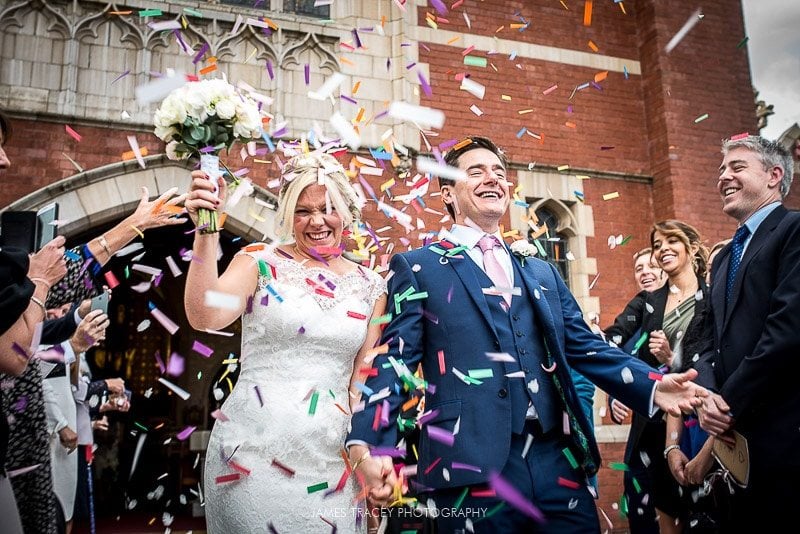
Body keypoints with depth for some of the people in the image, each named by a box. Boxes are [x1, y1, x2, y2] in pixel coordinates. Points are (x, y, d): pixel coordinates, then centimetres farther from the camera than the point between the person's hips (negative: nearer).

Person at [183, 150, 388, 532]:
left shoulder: (370, 286, 4)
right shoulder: (260, 263, -3)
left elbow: (365, 381, 8)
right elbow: (204, 318, -20)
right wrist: (207, 233, -29)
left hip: (329, 461, 3)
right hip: (252, 448, -2)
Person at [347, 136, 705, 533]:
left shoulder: (542, 271, 18)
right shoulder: (418, 267, 4)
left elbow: (585, 347, 15)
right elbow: (395, 357, -4)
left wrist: (652, 385, -2)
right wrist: (368, 445, -18)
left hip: (558, 459, 5)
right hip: (472, 467, -4)